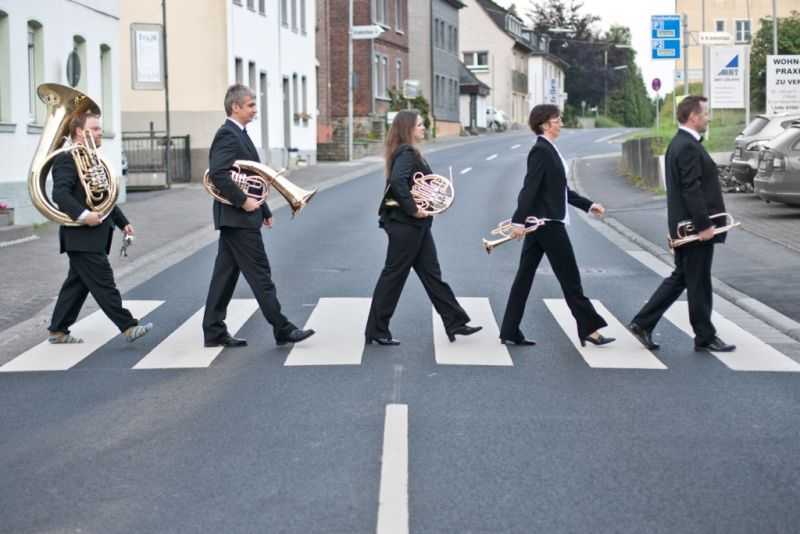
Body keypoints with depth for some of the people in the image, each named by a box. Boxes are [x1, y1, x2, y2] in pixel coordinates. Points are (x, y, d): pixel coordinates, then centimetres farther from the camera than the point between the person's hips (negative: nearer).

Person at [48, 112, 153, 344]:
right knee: (104, 283, -6)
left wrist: (123, 222, 18)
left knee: (77, 284, 13)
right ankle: (128, 327, -5)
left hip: (94, 236, 10)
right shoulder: (67, 159, -12)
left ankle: (57, 331, 19)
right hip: (82, 237, -10)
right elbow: (60, 194, -23)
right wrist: (83, 215, -31)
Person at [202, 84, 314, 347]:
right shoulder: (227, 135, -14)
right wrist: (243, 201, -23)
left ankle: (214, 332, 14)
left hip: (236, 218, 10)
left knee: (226, 274, 10)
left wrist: (264, 210, 20)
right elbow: (217, 175, -25)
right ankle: (282, 330, -1)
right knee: (260, 275, -5)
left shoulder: (238, 135, 18)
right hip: (238, 217, -10)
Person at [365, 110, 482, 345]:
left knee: (431, 274, 12)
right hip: (405, 224, -10)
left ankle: (455, 323, 17)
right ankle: (377, 330, 7)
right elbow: (397, 181, -32)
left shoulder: (409, 152, 14)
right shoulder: (406, 153, -16)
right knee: (394, 275, -2)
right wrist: (412, 208, -26)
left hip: (415, 225, 10)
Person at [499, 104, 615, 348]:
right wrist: (519, 221, -26)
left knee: (524, 276, 7)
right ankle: (588, 328, 10)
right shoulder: (541, 150, -14)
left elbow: (560, 189, 21)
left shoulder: (549, 150, 15)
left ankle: (510, 332, 9)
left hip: (540, 223, 10)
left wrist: (588, 205, 20)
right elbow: (530, 188, -21)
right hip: (548, 223, -10)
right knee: (569, 276, 0)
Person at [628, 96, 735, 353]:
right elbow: (692, 189, -23)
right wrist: (704, 225, -22)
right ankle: (705, 337, 11)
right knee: (699, 283, 1)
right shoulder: (688, 147, -18)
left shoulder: (678, 143, 15)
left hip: (685, 226, 10)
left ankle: (642, 324, 14)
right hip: (695, 226, -10)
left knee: (680, 278, 15)